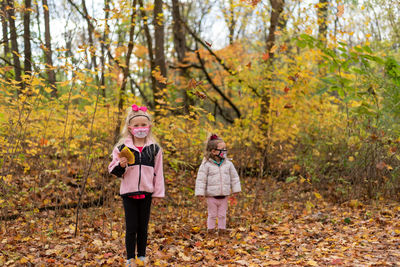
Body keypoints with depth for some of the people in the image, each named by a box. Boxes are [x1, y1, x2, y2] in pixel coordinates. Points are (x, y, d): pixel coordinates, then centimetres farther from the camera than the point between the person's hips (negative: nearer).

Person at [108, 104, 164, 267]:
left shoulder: (154, 149, 4)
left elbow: (158, 173, 5)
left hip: (146, 193, 1)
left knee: (143, 227, 11)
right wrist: (120, 165, -18)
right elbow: (114, 171, 3)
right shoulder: (122, 148, 0)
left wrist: (158, 193, 3)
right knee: (131, 227, 2)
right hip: (128, 193, -1)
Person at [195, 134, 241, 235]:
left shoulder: (228, 164, 2)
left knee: (222, 214, 12)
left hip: (224, 196, 3)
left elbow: (234, 177, 11)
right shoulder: (206, 165, -10)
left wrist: (235, 189, 10)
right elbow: (201, 179, -8)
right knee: (212, 214, 7)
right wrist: (200, 193, -10)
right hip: (211, 196, -3)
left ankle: (222, 228, 23)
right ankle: (211, 229, 19)